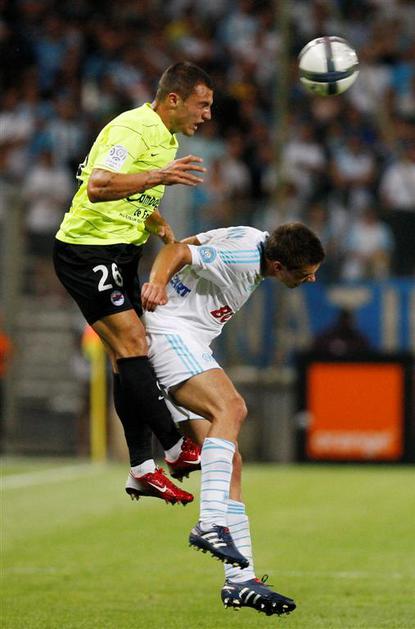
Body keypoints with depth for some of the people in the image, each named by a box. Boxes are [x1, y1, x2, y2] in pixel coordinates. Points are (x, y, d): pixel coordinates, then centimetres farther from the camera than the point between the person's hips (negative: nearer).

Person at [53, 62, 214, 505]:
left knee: (129, 356, 5)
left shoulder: (166, 138, 14)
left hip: (121, 253, 10)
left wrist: (162, 228, 10)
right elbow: (99, 187, -32)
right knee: (132, 343, -15)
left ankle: (143, 469, 5)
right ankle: (176, 449, -15)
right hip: (86, 249, -10)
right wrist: (159, 176, -40)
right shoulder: (132, 128, -17)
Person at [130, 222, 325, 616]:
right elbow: (178, 252, -26)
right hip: (169, 333, -10)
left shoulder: (257, 242, 8)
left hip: (191, 345, 10)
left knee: (230, 463, 2)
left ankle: (240, 582, -2)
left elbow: (195, 244, 20)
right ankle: (211, 524, -42)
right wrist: (159, 282, -46)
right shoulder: (241, 257, -19)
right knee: (230, 406, -33)